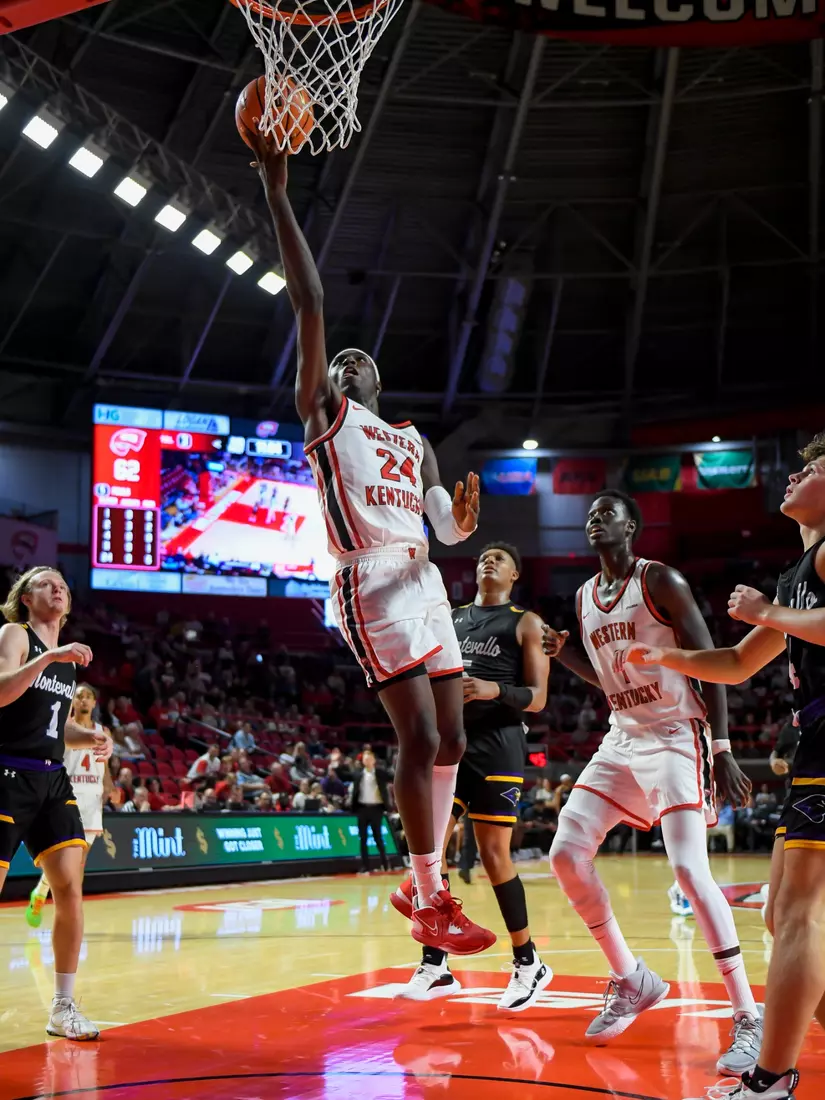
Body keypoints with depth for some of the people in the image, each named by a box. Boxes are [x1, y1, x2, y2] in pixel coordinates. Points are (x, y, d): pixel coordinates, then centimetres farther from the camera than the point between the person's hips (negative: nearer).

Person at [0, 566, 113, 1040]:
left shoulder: (67, 656, 17)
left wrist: (90, 737, 7)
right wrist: (48, 658, -29)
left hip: (53, 779, 6)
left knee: (71, 887, -3)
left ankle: (64, 1006, 5)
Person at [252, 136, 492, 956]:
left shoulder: (413, 440, 25)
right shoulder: (323, 412, 9)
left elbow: (448, 530, 20)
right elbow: (309, 302, 0)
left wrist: (464, 517, -5)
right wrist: (277, 194, -5)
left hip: (423, 581, 7)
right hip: (370, 582, -7)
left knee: (449, 740, 6)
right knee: (419, 735, -15)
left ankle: (426, 882, 18)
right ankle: (428, 904, -9)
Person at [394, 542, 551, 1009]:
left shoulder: (526, 623, 3)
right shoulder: (450, 619, 17)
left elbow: (538, 697, -3)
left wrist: (496, 691, -20)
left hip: (497, 746, -5)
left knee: (494, 854, -6)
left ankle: (529, 964, 8)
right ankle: (435, 964, 4)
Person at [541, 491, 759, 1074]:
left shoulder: (662, 582, -9)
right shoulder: (585, 597, 12)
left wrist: (723, 750, -19)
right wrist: (562, 652, 2)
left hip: (676, 735, -7)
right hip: (622, 738, 8)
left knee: (689, 869, -18)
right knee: (567, 854, -2)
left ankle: (750, 1018, -10)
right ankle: (632, 981, 14)